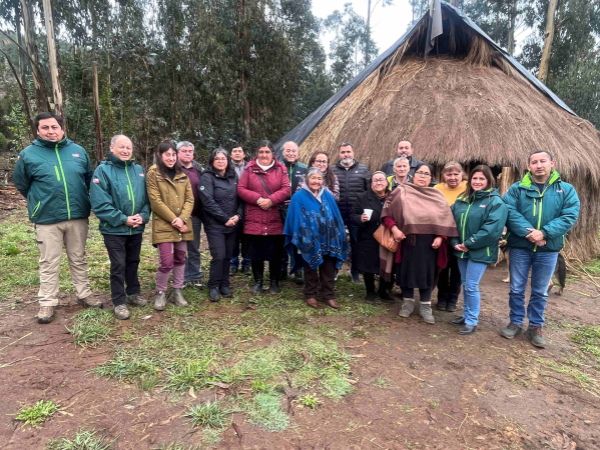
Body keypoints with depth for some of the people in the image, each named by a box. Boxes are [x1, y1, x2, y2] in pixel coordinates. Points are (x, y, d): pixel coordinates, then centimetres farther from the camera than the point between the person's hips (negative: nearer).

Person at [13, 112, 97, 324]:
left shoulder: (78, 151, 5)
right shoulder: (28, 154, -2)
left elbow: (88, 178, 17)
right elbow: (21, 184, 10)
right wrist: (41, 202, 13)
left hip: (78, 216, 2)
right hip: (47, 219, -2)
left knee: (78, 259, 14)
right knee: (49, 263, 6)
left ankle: (84, 294, 27)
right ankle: (47, 302, 18)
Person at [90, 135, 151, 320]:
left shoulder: (139, 170, 5)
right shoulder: (103, 170, -9)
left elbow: (147, 198, 7)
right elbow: (100, 203, -16)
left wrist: (143, 216, -10)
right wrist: (123, 219, -19)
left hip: (137, 228, 4)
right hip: (114, 229, -4)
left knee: (133, 262, 18)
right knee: (118, 265, 3)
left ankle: (134, 293, 35)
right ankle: (119, 302, 17)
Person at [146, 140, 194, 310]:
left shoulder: (182, 175, 12)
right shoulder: (153, 174, -3)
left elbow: (190, 199, 6)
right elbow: (155, 201, -10)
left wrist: (182, 218, -10)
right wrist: (174, 219, -14)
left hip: (183, 225, 5)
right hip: (163, 225, -5)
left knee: (180, 259, 11)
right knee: (166, 262, -8)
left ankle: (177, 292, 25)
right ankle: (160, 294, 13)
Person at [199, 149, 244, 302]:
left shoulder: (233, 176, 11)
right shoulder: (207, 177, -5)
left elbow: (240, 197, 10)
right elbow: (208, 201, -14)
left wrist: (238, 215, -7)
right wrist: (225, 218, -15)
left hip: (232, 224, 5)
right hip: (215, 224, -5)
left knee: (228, 256, 7)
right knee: (219, 256, -10)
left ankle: (224, 285, 20)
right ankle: (213, 287, 6)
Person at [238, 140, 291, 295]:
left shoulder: (280, 169, 5)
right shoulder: (249, 169, 5)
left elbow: (286, 189, -3)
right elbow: (241, 189, -2)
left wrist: (271, 200, -17)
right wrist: (258, 199, -15)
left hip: (275, 220, 0)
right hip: (254, 220, 0)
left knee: (275, 252, 7)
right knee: (256, 253, 7)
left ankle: (274, 282, 23)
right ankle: (258, 282, 23)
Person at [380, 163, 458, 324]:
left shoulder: (438, 196, 6)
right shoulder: (401, 192, 0)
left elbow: (446, 219, 6)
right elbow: (387, 212, -1)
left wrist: (440, 237, -6)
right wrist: (394, 228, -13)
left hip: (429, 243, 1)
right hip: (407, 241, -1)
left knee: (427, 273, 7)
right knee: (406, 270, 8)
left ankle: (425, 306, 20)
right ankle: (408, 302, 26)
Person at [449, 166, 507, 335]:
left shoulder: (495, 202, -10)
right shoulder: (461, 200, 9)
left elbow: (493, 229, -20)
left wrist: (469, 244, -18)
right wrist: (455, 243, -6)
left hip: (480, 252, -6)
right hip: (462, 250, 6)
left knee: (471, 286, -4)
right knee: (465, 284, 15)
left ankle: (471, 321, 11)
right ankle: (467, 315, 29)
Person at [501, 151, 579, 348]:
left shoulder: (566, 190, 2)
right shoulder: (517, 188, 0)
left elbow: (570, 216, -9)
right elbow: (509, 211, -13)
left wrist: (544, 233, -22)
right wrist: (528, 232, -24)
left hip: (548, 250, 1)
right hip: (519, 247, 0)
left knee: (540, 292, 12)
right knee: (517, 289, 9)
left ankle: (536, 326, 27)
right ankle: (516, 322, 26)